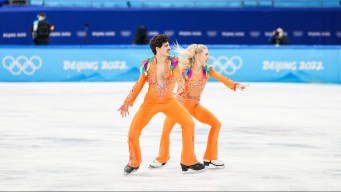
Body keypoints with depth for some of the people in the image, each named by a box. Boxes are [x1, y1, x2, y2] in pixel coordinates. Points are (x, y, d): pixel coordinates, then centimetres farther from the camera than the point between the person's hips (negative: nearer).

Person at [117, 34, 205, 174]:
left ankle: (188, 161, 3)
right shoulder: (147, 64, -11)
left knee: (189, 123, -12)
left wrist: (180, 85, -50)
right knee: (133, 132, -10)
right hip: (150, 102, -1)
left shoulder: (173, 62, -11)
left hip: (169, 101, 1)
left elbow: (178, 77, -26)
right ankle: (134, 162, 18)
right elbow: (139, 84, -2)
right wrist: (127, 102, -5)